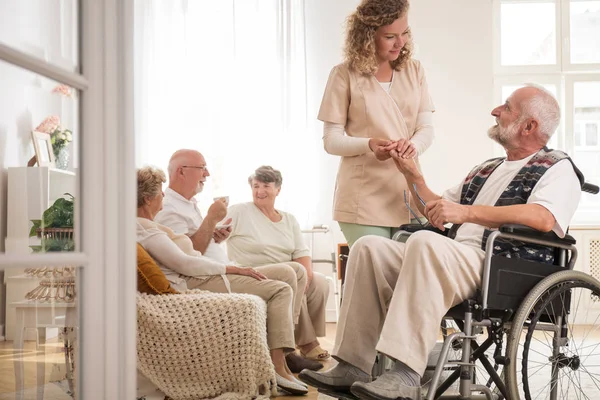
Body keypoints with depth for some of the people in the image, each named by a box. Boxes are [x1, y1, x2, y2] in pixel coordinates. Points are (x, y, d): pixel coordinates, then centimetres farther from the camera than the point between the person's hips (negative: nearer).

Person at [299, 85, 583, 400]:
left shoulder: (558, 168, 4)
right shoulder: (486, 169, 29)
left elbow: (543, 218, -20)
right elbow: (438, 215, 34)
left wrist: (467, 212, -24)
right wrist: (413, 176, 24)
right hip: (458, 261, 8)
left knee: (424, 243, -34)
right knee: (369, 248, -8)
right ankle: (353, 367, -15)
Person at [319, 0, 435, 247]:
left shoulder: (414, 71, 9)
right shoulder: (345, 75, -2)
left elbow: (426, 129, 4)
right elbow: (331, 140, -3)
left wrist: (413, 146, -19)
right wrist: (369, 145, -22)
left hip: (408, 195, 4)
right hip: (365, 199, -4)